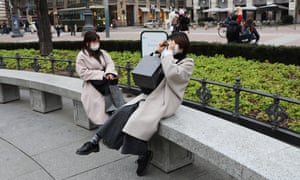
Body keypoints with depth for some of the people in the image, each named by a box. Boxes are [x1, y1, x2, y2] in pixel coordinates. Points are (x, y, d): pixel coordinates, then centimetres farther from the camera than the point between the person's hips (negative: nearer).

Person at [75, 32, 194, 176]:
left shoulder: (187, 63, -2)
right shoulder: (168, 58, 20)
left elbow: (171, 74, -23)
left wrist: (168, 52, -14)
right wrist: (157, 53, 8)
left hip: (165, 101, -7)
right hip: (150, 95, 7)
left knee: (139, 120, -27)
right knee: (123, 112, -14)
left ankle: (143, 154, -7)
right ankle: (95, 141, -15)